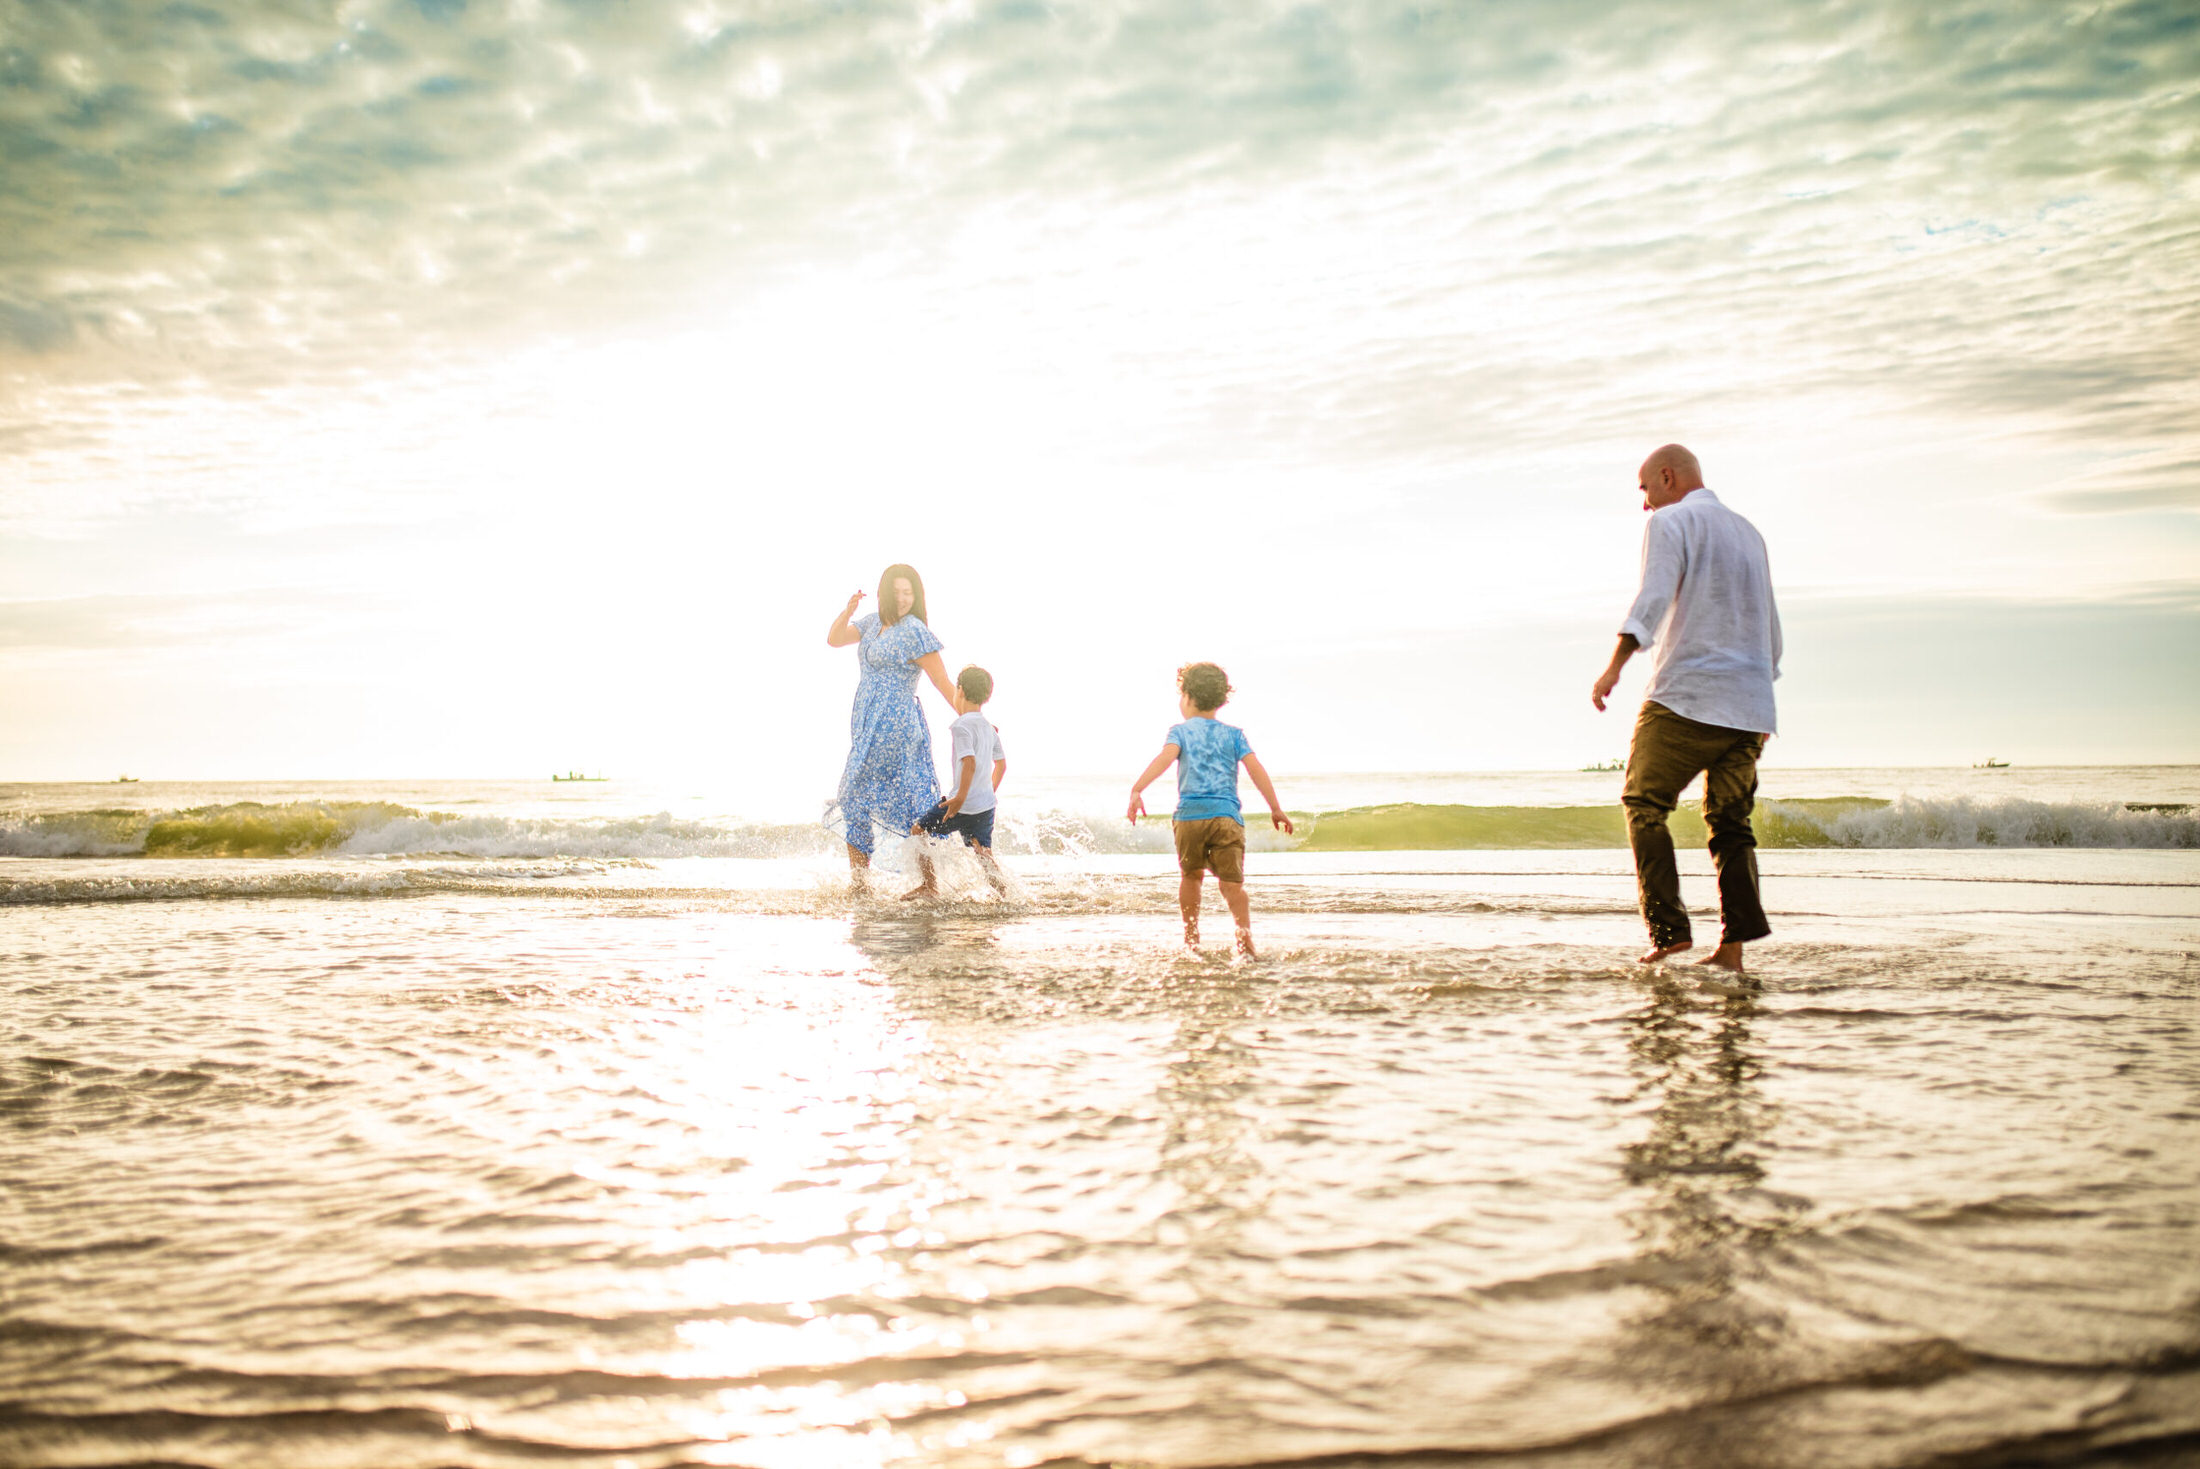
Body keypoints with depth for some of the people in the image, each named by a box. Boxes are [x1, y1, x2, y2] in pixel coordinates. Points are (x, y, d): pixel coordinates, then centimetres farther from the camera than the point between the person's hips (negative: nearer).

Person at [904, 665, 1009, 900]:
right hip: (987, 804, 7)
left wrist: (960, 797, -22)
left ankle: (929, 886, 12)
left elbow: (969, 763, -26)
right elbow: (1001, 764, 21)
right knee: (983, 853, 11)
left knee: (919, 831, 9)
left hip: (964, 806, -7)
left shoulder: (961, 726, -14)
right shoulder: (989, 728, 12)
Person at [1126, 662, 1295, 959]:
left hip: (1190, 814, 0)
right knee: (1232, 883, -1)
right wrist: (1276, 809, 7)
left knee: (1191, 876, 21)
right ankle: (1245, 942, -20)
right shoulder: (1233, 734, 15)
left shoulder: (1181, 731, 9)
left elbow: (1166, 757, -10)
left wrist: (1137, 789, -20)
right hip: (1227, 815, 0)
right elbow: (1256, 769, 6)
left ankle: (1191, 939, 25)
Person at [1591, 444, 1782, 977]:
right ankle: (1733, 946, 1)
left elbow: (1654, 597, -18)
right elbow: (1771, 628, 26)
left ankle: (1669, 929, -11)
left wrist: (1615, 664, -27)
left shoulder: (1670, 522, 0)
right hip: (1749, 703, 7)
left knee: (1645, 806, 1)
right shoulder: (1748, 531, 23)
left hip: (1686, 695, -7)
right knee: (1730, 821, 9)